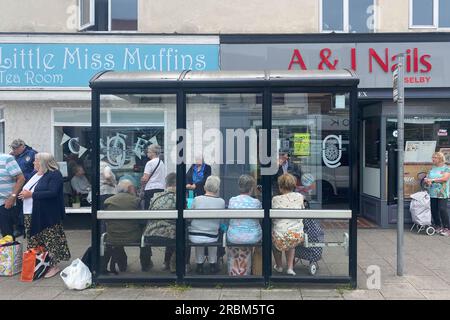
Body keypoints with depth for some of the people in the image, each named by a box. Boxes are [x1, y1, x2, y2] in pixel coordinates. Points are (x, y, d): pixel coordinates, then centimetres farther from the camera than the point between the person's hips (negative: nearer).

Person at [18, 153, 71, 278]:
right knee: (36, 239, 12)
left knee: (51, 240, -1)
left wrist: (32, 194, -20)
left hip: (50, 215, -8)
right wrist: (24, 193, 6)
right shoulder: (35, 174, 14)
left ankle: (54, 265, 8)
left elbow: (52, 193, -22)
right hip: (38, 215, 8)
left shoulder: (55, 174, -10)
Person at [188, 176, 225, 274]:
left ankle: (199, 265, 39)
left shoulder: (196, 199, -10)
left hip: (194, 237, 0)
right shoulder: (221, 202, -10)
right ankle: (212, 264, 40)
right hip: (212, 238, 0)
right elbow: (221, 219, 3)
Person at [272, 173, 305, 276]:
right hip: (297, 236, 2)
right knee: (290, 244, 36)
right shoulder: (299, 197, -2)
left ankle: (278, 266, 43)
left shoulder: (275, 199, -8)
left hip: (280, 236, -2)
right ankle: (290, 267, 25)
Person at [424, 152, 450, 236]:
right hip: (432, 193, 6)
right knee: (434, 210, 5)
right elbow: (426, 178, 15)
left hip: (442, 194, -5)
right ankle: (438, 227, 18)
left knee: (442, 210, -12)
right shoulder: (432, 168, 16)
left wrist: (432, 180, -16)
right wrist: (426, 180, -9)